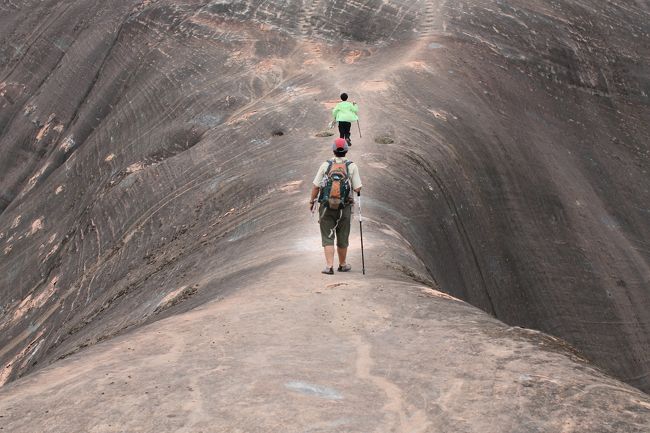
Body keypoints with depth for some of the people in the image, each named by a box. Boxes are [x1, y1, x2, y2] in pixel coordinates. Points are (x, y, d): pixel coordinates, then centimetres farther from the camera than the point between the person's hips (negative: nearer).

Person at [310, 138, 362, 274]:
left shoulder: (325, 165, -5)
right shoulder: (352, 166, -5)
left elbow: (316, 186, -3)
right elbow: (358, 189, -7)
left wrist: (311, 201, 10)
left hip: (326, 207, 0)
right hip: (344, 207, 0)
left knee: (328, 237, 4)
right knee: (342, 238, 14)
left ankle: (329, 266, -8)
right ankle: (342, 265, 28)